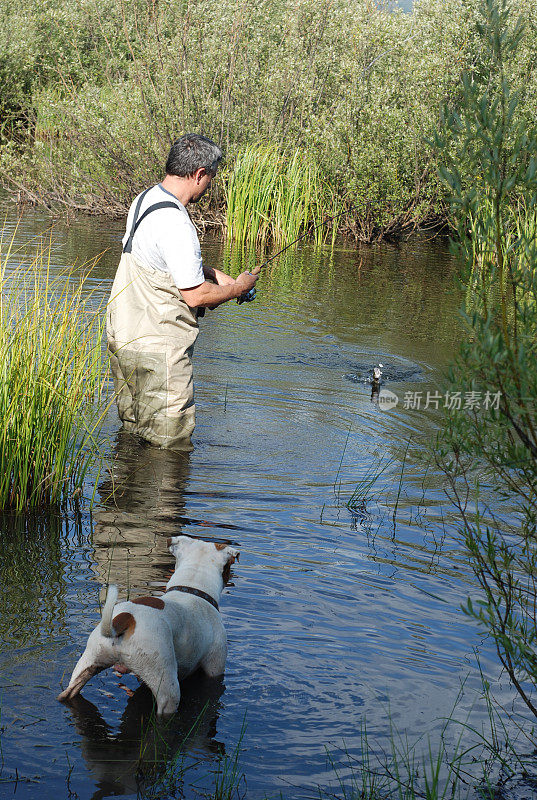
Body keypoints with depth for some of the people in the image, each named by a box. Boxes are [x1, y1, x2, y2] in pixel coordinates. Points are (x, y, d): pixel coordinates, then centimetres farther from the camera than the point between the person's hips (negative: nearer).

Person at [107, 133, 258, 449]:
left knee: (133, 428, 23)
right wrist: (240, 287, -4)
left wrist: (216, 276, 15)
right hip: (157, 347, -10)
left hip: (124, 336, 10)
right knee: (170, 442, 1)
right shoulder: (175, 224, -25)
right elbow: (196, 296, -21)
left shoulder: (144, 200, 8)